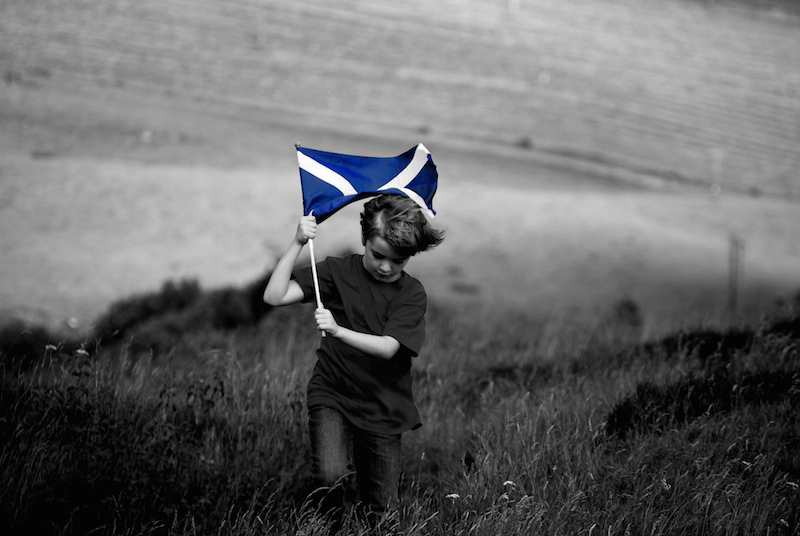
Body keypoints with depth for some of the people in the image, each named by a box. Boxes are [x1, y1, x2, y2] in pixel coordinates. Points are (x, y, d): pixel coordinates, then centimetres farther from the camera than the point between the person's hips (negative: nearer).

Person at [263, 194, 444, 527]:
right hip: (333, 395, -1)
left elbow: (387, 347, -20)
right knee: (330, 476, -28)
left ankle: (361, 462, 39)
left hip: (382, 409, 1)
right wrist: (298, 243, -23)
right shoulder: (339, 272, -5)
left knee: (380, 515, 6)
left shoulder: (412, 294, -5)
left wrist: (338, 331, -35)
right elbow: (274, 296, -14)